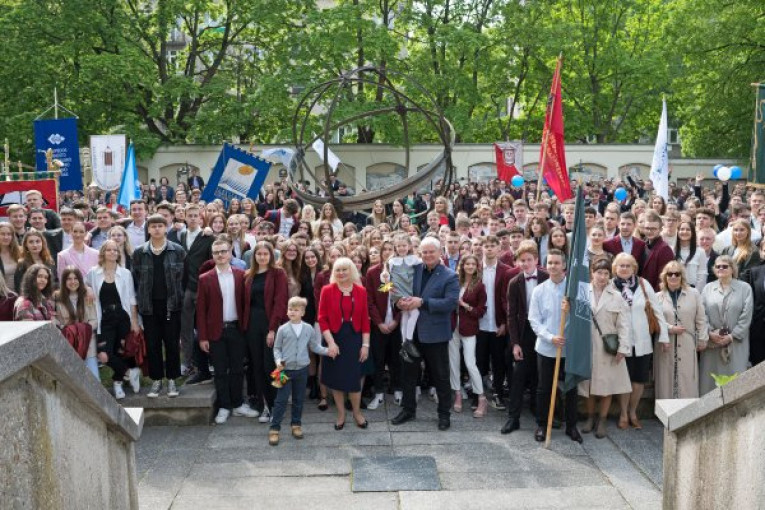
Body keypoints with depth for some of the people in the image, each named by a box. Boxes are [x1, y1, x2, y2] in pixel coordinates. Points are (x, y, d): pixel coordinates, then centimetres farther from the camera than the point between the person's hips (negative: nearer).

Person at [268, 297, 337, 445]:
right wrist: (278, 360, -14)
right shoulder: (282, 329, -5)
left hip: (302, 369, 2)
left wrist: (327, 351, -6)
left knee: (299, 399, 13)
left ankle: (296, 424, 28)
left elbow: (315, 346, 7)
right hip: (286, 369, -2)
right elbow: (277, 348, 1)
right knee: (281, 400, -1)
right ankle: (274, 428, 6)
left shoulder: (309, 329, -1)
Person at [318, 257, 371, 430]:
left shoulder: (361, 291, 0)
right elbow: (322, 318, -6)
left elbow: (365, 320, 1)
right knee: (336, 378, 8)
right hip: (334, 339, 0)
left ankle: (357, 413, 23)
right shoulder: (327, 290, -5)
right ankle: (341, 414, 24)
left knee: (354, 377, 2)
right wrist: (330, 342, -13)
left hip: (354, 338, 1)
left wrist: (365, 344, -2)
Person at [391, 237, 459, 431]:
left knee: (440, 376, 8)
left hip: (435, 333, -4)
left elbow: (451, 303, -20)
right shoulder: (414, 270, 5)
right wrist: (401, 302, -14)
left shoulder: (450, 276, -8)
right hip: (412, 330, 5)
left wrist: (422, 302, -25)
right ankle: (408, 409, 30)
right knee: (409, 372, 15)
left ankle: (444, 413, 23)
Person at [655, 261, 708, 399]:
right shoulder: (658, 297, 4)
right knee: (666, 381, 3)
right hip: (665, 347, 0)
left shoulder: (694, 294, 5)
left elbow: (701, 319, 6)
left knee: (687, 383, 1)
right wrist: (670, 328, -11)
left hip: (687, 347, 0)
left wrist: (702, 339, 3)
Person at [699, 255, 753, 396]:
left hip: (736, 343, -2)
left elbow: (746, 317, -3)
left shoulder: (745, 288, 3)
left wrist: (731, 336, -10)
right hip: (712, 343, 2)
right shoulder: (708, 288, 10)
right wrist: (710, 332, -11)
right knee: (710, 378, 3)